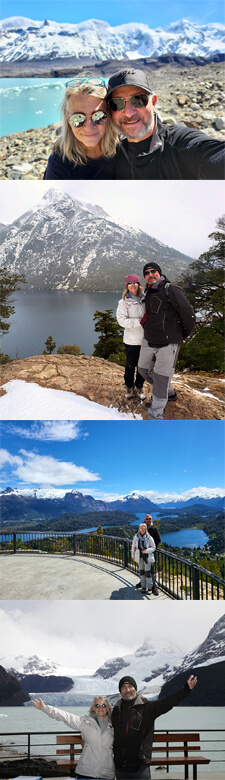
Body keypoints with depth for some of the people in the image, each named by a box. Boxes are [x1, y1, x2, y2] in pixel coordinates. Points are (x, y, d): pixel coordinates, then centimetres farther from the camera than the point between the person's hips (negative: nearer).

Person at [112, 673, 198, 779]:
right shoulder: (116, 711, 9)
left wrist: (187, 689, -26)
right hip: (120, 766, 3)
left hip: (140, 766, -3)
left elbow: (168, 702, -15)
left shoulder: (146, 707, -2)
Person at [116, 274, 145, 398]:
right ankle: (129, 386, 28)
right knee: (131, 365, 9)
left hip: (145, 339, 2)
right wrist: (139, 322, -20)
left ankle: (139, 387, 27)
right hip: (132, 340, -2)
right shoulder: (124, 302, -4)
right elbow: (122, 320, -13)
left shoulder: (145, 299, 2)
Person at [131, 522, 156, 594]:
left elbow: (153, 547, -7)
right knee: (141, 572, 10)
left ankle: (149, 587, 9)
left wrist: (146, 551, -19)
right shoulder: (136, 537, -3)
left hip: (147, 557, -3)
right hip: (140, 557, 3)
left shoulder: (149, 537, -12)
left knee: (148, 572, -3)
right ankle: (143, 587, 22)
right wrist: (133, 555, 14)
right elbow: (133, 546, 11)